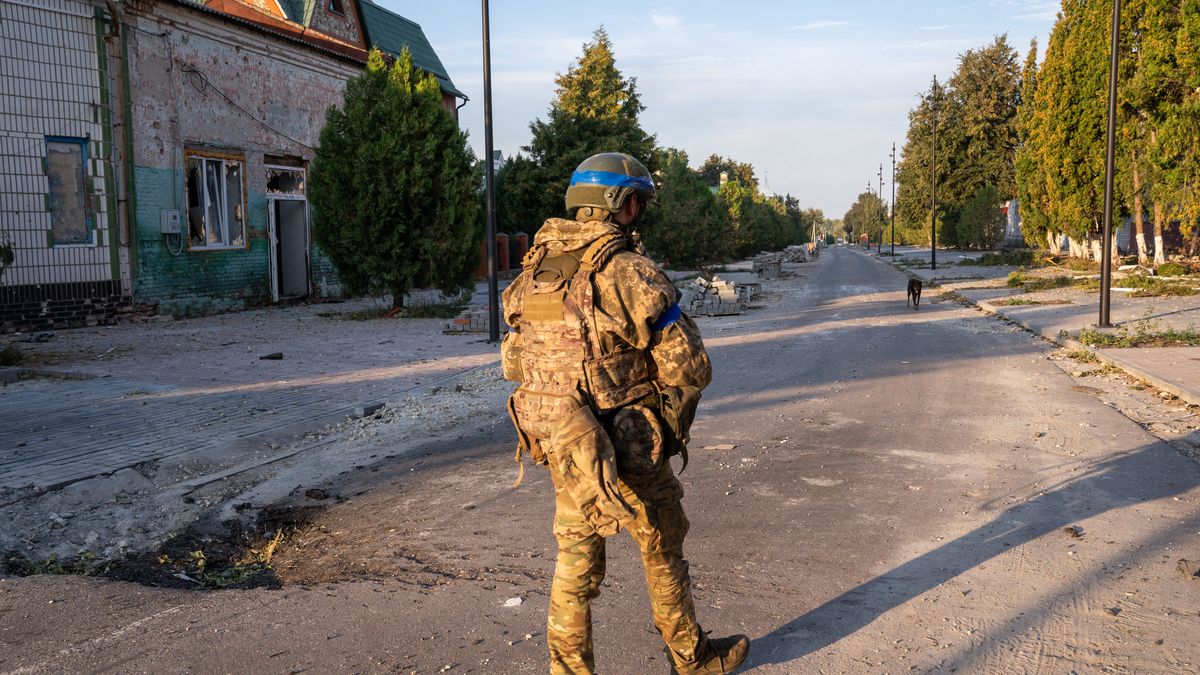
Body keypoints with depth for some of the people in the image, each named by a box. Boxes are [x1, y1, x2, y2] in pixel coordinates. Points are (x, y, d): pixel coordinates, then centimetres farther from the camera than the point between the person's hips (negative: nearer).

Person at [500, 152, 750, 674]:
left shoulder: (534, 271, 2)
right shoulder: (633, 273, -19)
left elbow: (513, 363, 11)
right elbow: (691, 371, -16)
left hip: (560, 448, 5)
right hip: (627, 452, -5)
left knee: (576, 558, 17)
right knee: (663, 552, 16)